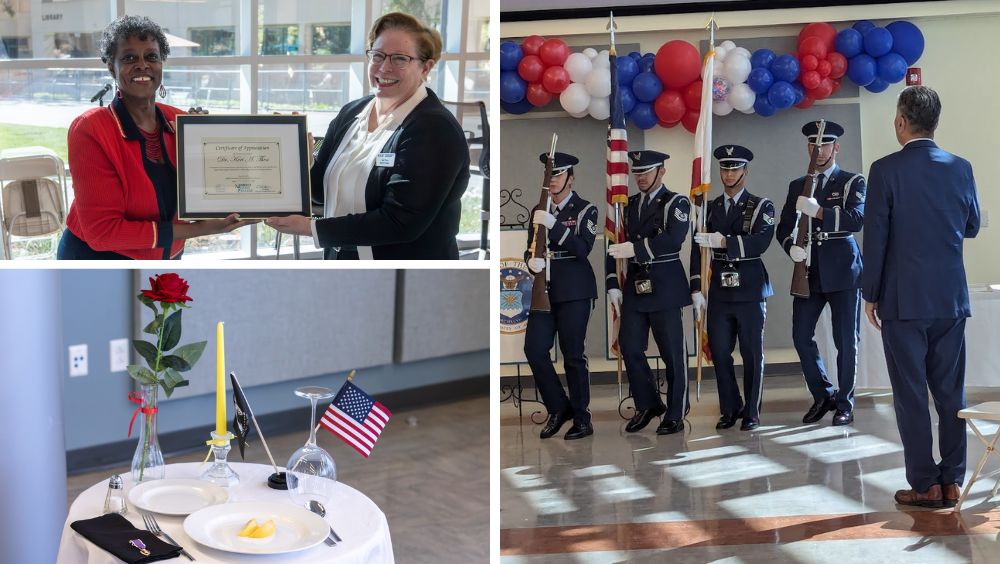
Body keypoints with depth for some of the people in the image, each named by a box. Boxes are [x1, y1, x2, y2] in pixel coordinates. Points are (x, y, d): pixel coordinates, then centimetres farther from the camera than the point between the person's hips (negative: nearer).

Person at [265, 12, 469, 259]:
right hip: (341, 258, 6)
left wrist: (311, 228, -24)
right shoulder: (351, 112, 4)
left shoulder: (436, 131, -18)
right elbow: (321, 189, 8)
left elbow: (400, 222, -25)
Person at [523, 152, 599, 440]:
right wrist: (531, 260, -11)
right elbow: (530, 248, 13)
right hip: (544, 289, 5)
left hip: (574, 291, -5)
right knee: (534, 349, -5)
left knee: (573, 355, -2)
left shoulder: (585, 210, -1)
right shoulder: (538, 211, 14)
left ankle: (581, 418, 9)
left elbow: (583, 248, -14)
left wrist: (554, 225, -24)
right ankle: (558, 408, 13)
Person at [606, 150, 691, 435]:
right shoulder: (628, 205, 12)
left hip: (664, 286, -5)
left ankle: (675, 414, 13)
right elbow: (615, 245, 12)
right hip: (634, 285, 5)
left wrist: (636, 248, -28)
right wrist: (613, 285, 3)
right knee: (630, 347, 5)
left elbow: (673, 239, -21)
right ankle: (648, 404, 22)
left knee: (672, 352, 1)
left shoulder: (677, 203, -4)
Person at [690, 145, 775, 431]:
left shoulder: (761, 206, 2)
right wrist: (697, 289, -1)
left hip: (750, 291, -3)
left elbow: (760, 242, -16)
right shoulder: (709, 208, 11)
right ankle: (730, 409, 18)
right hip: (719, 292, 3)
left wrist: (723, 241, -24)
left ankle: (751, 412, 12)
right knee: (719, 352, 5)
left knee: (752, 353, 2)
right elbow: (698, 250, 7)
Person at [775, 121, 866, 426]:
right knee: (801, 336, 0)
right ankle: (823, 395, 18)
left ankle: (844, 403, 14)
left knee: (846, 341, 1)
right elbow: (784, 228, 12)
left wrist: (818, 211, -24)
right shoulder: (797, 186, 14)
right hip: (809, 271, 4)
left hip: (843, 271, -4)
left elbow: (857, 218, -14)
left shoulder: (853, 182, 3)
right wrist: (791, 247, -10)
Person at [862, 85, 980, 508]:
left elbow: (875, 238, -10)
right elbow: (971, 227, 14)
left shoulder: (885, 170, -10)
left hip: (903, 300, -4)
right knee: (950, 392, 10)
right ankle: (952, 481, 13)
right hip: (951, 298, 4)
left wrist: (871, 294, -1)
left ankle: (925, 484, 5)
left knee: (911, 394, 2)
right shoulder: (961, 168, 3)